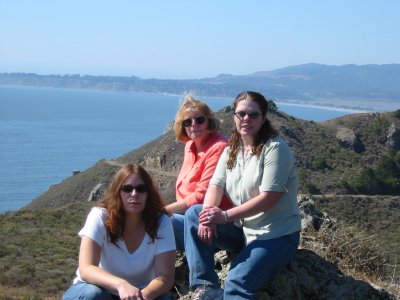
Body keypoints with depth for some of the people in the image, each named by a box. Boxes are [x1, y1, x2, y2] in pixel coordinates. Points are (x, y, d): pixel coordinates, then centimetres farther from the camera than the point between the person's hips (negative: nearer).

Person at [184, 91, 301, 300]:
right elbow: (216, 186, 0)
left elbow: (268, 198, -22)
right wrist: (208, 215, -22)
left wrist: (225, 216, -27)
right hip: (242, 230, 7)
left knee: (237, 283, -29)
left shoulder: (275, 148, -15)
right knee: (194, 214, -9)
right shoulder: (231, 150, 8)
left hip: (276, 235, -7)